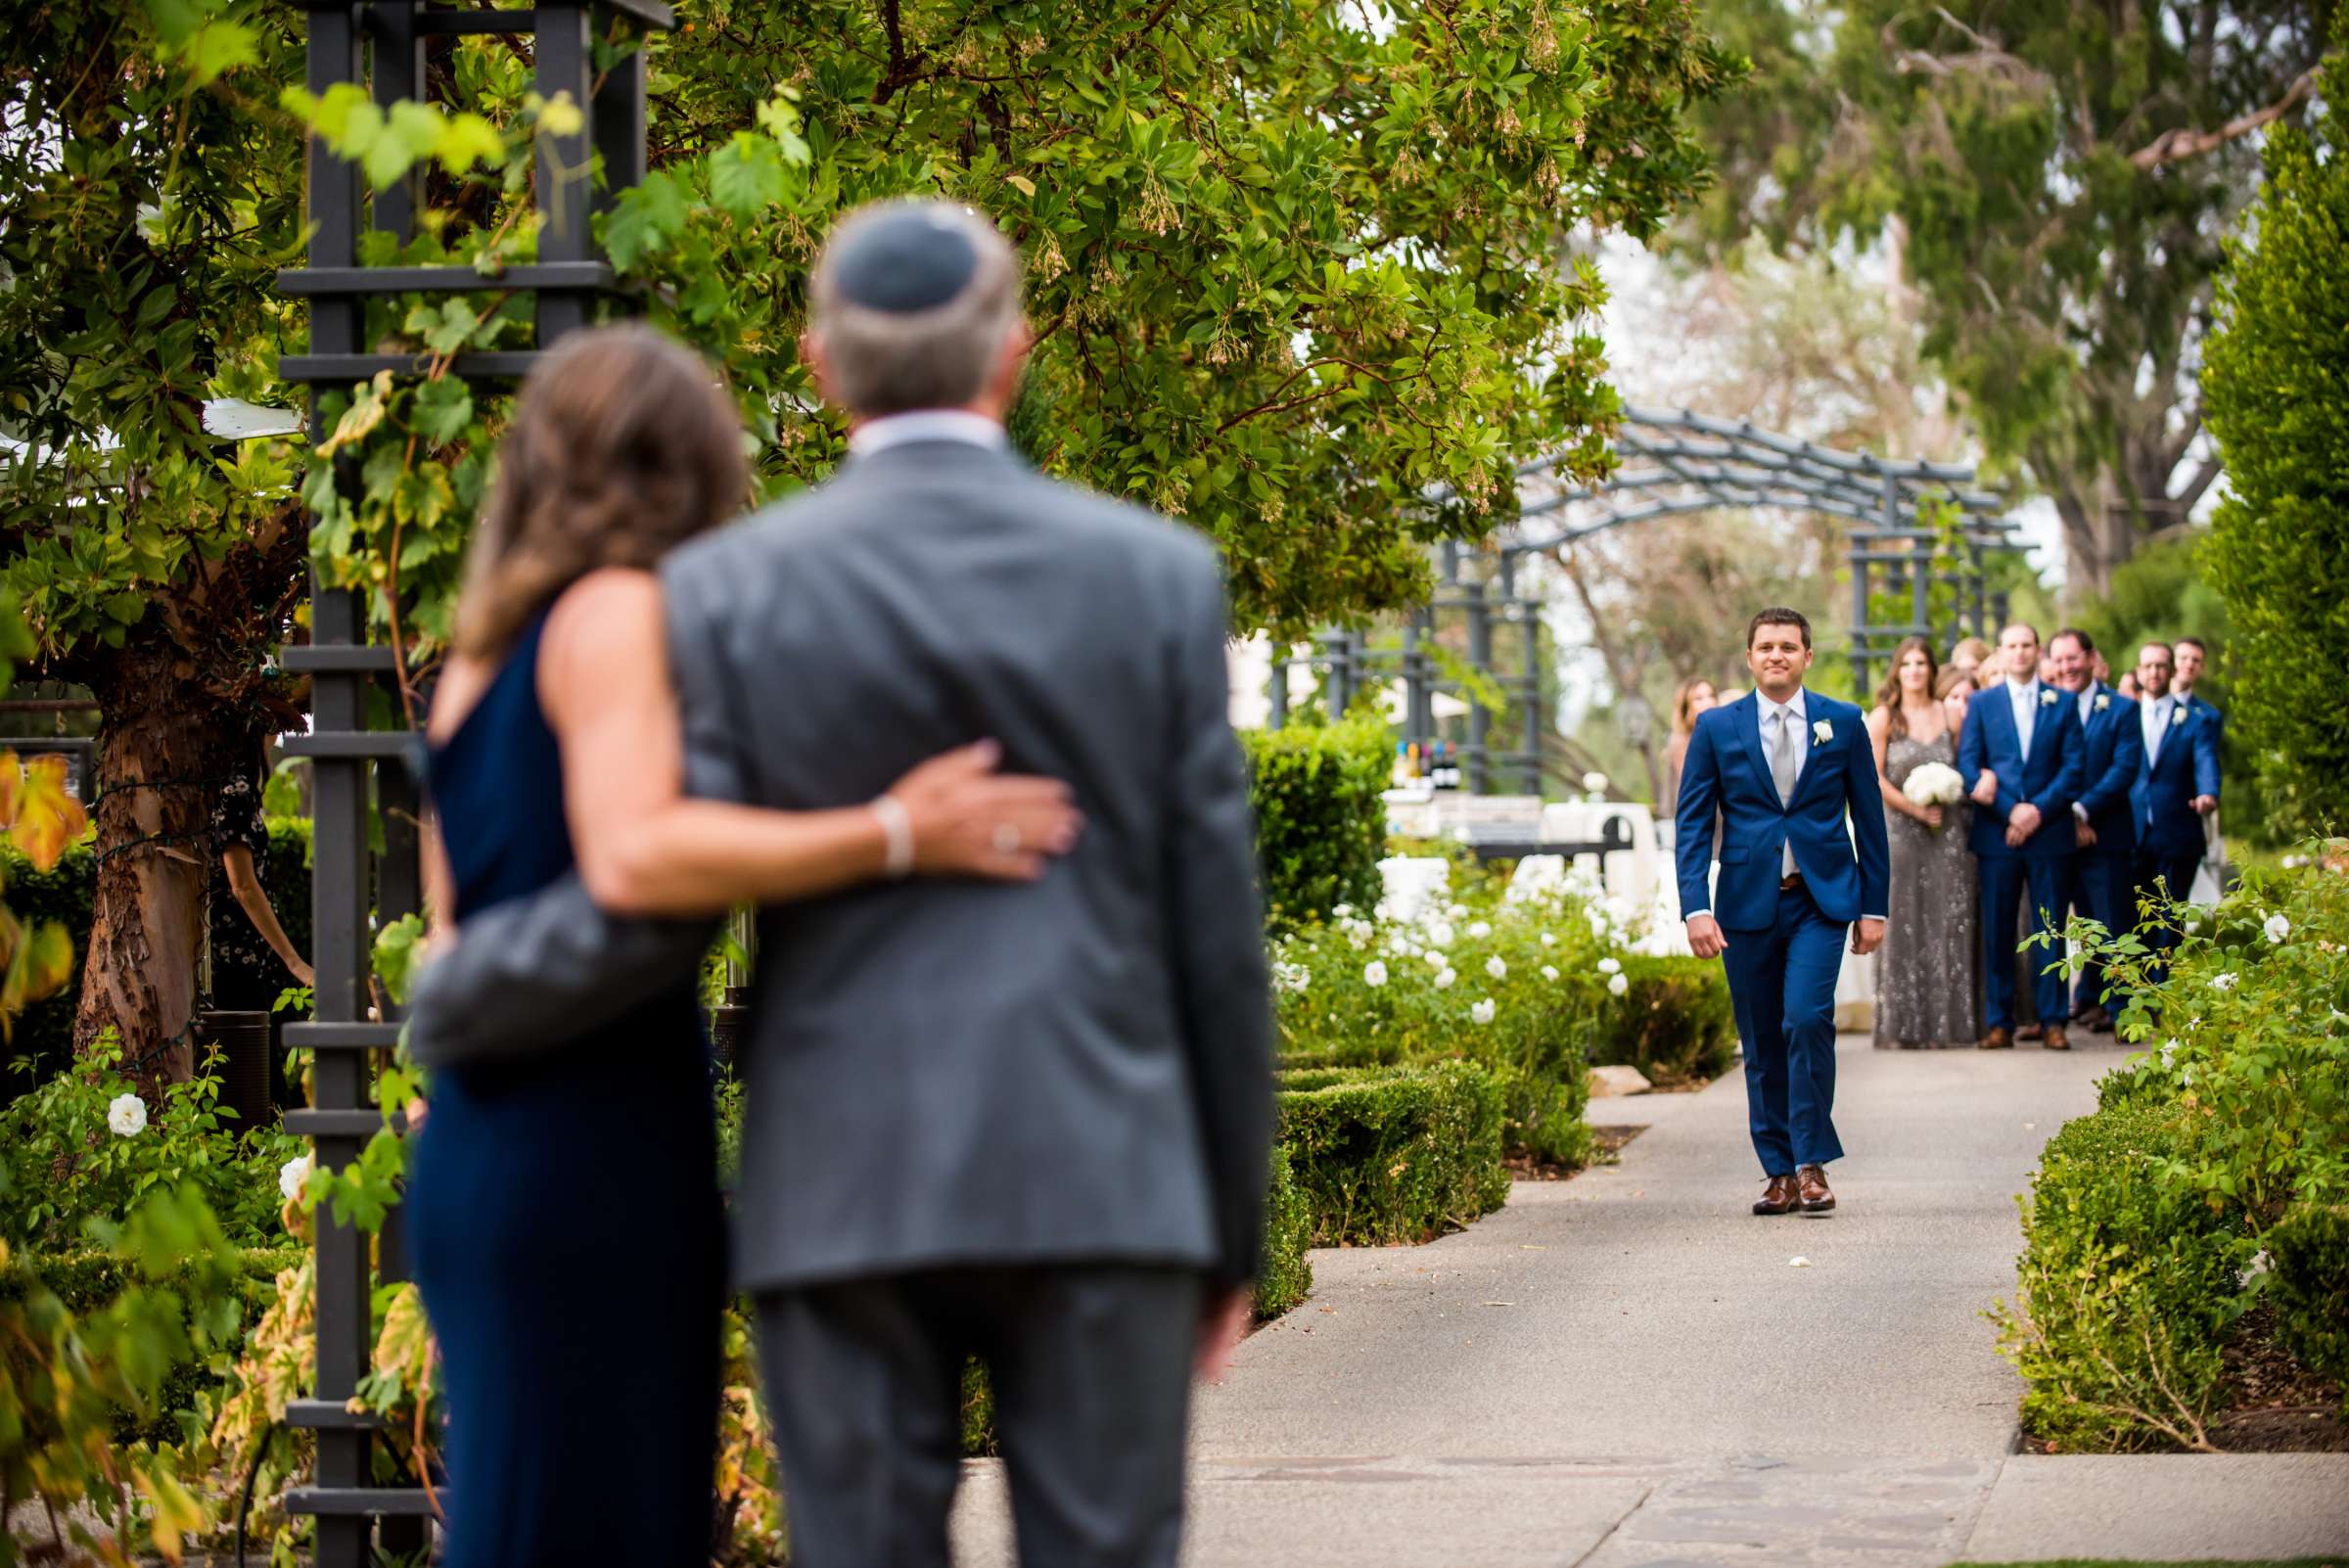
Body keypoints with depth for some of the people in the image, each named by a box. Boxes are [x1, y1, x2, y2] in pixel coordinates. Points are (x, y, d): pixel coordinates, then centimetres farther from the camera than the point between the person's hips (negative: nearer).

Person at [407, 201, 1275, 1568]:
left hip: (844, 1198, 0)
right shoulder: (1157, 576, 4)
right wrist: (1234, 1234, 12)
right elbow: (1214, 928, 4)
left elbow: (648, 907, -4)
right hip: (1100, 1187, 1)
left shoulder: (729, 591, 0)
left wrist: (447, 1003, 16)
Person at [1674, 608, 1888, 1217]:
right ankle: (1779, 1173, 14)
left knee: (1807, 1018, -18)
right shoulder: (1716, 727, 5)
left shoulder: (1843, 723, 5)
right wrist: (1696, 908, -8)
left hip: (1821, 900, -1)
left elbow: (1869, 818, 9)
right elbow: (1692, 825, 3)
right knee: (1762, 1043, 4)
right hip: (1747, 904, 1)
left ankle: (1813, 1165, -9)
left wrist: (1874, 907, 5)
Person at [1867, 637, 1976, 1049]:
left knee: (1947, 925, -1)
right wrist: (1917, 810, -10)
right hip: (1898, 830, -2)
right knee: (1902, 925, -3)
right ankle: (1904, 1025, 0)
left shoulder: (1949, 717, 8)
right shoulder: (1883, 718, 1)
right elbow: (1874, 777, -6)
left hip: (1946, 832, 2)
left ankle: (1949, 1020, 3)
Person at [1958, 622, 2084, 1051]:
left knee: (2048, 929, 1)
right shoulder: (1981, 703, 9)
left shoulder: (2062, 704, 9)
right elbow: (1967, 765, 1)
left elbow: (2072, 768, 4)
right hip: (1996, 833, 0)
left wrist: (2039, 810, -10)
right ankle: (1998, 1022, 4)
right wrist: (2010, 812, -9)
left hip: (2048, 832, 0)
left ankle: (2052, 1020, 4)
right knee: (1997, 930, 1)